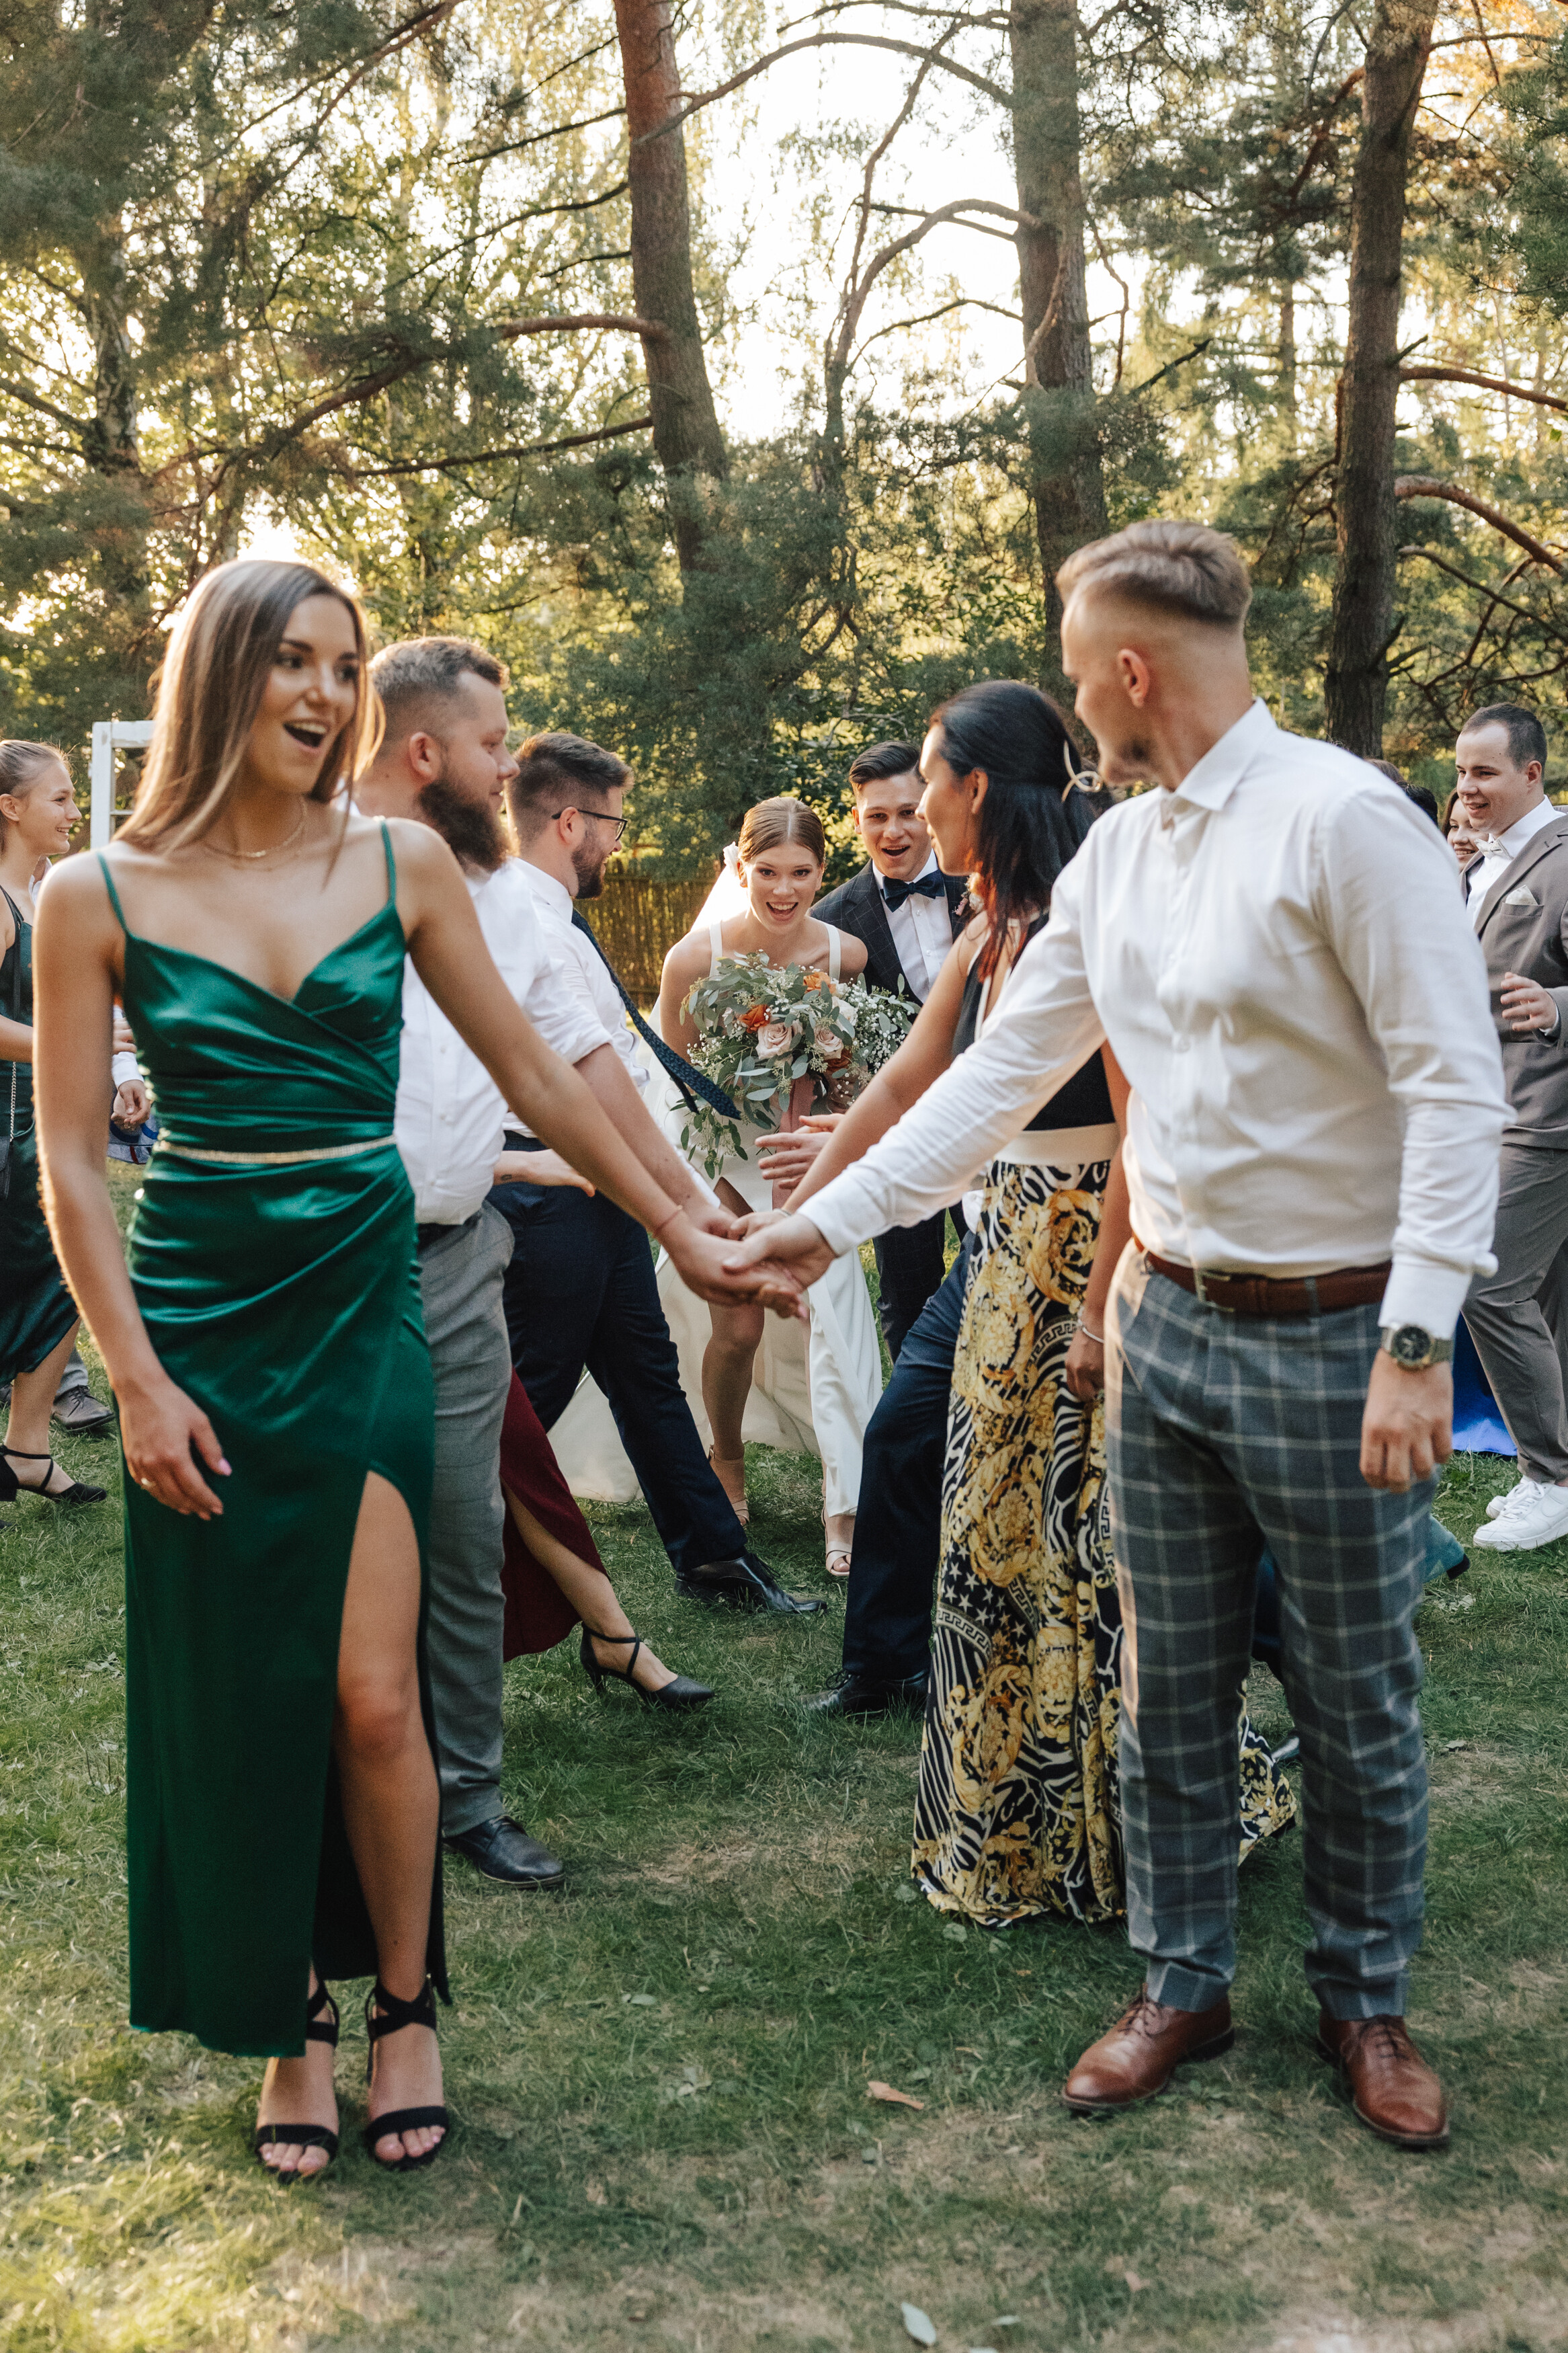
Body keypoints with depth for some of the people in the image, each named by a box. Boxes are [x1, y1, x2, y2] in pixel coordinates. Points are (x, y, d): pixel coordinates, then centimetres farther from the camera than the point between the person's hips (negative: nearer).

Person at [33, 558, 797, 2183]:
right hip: (198, 1317, 0)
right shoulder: (99, 899, -2)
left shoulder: (404, 868, 3)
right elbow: (71, 1161, -2)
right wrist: (137, 1380, -8)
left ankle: (402, 2004, 21)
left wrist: (679, 1229, 11)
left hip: (362, 1304, 1)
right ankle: (285, 2021, 26)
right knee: (234, 1702, 6)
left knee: (373, 1694, -4)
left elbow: (535, 1076, 9)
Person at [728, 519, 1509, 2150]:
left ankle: (1366, 2002, 31)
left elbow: (1457, 1088, -18)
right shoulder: (1115, 851, 7)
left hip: (1332, 1333, -6)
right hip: (1166, 1323, 7)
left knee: (1356, 1702, 10)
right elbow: (1005, 1067, 11)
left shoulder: (1343, 819, -16)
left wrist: (1415, 1343, -23)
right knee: (1168, 1687, 15)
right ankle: (1182, 1984, 32)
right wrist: (832, 1219, 7)